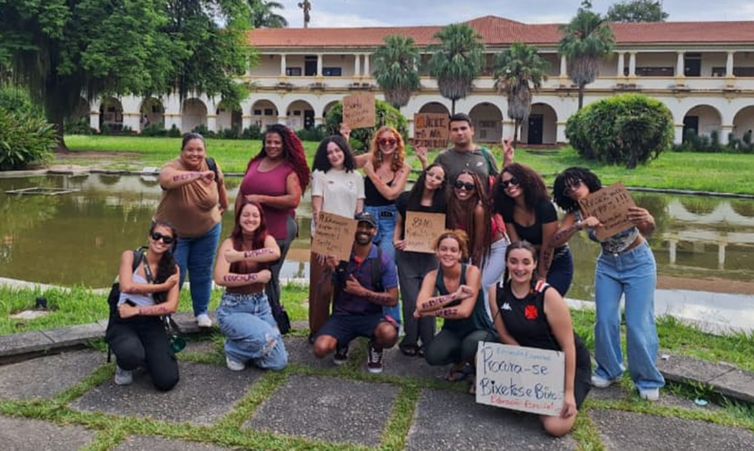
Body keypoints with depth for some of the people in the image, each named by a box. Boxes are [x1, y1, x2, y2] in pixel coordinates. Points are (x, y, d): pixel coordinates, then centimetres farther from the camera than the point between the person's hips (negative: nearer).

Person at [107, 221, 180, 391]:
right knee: (131, 354, -38)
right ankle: (124, 366, 3)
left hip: (151, 324, 2)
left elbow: (172, 306, -6)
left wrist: (137, 310, -14)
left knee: (167, 381, -17)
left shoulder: (173, 269, 5)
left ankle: (147, 357, 19)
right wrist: (163, 286, -9)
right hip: (124, 321, -2)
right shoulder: (130, 256, 1)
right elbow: (127, 287, -16)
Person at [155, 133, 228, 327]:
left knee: (202, 272, 13)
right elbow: (168, 179, -51)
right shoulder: (172, 168, -26)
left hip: (208, 231, 3)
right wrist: (199, 175, -63)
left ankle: (202, 312, 29)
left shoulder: (212, 166, -13)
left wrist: (224, 206, 21)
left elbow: (220, 184, 8)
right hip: (174, 232, -3)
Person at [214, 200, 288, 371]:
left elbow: (275, 253, -27)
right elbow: (220, 278, -24)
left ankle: (245, 346, 23)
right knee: (267, 339, -30)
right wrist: (257, 276, -21)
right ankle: (234, 350, 2)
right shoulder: (229, 243, -9)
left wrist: (239, 256, -28)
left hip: (261, 305, 4)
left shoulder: (266, 239, -1)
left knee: (279, 362, -5)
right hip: (233, 308, -4)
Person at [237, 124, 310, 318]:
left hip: (278, 232, -5)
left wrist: (261, 199, -18)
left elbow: (294, 200, -19)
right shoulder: (255, 163, 10)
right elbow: (241, 194, 16)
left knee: (269, 276, 5)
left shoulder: (290, 169, -7)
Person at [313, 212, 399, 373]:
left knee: (389, 335, -33)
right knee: (321, 349, -24)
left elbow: (393, 300, -8)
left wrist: (362, 292, -16)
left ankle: (375, 349, 6)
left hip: (371, 316, -1)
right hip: (342, 315, 1)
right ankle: (342, 343, 15)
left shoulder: (384, 261, -5)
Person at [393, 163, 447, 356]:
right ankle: (409, 342, 13)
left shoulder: (442, 205, 0)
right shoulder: (406, 198, 1)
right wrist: (396, 240, -6)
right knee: (411, 301, -3)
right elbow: (399, 224, 10)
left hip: (430, 257, 0)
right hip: (406, 256, 0)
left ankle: (427, 343, 13)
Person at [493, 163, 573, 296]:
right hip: (533, 262, 5)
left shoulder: (545, 207, -26)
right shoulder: (508, 210, -10)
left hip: (557, 264, -5)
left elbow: (548, 246, -21)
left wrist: (541, 277, -13)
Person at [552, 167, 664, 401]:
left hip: (638, 263, -4)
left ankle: (649, 380, 9)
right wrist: (579, 226, -39)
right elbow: (556, 240, -23)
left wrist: (648, 221, -47)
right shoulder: (576, 213, -9)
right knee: (605, 320, 0)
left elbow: (646, 231, -23)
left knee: (638, 323, -7)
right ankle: (609, 371, 21)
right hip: (607, 265, 4)